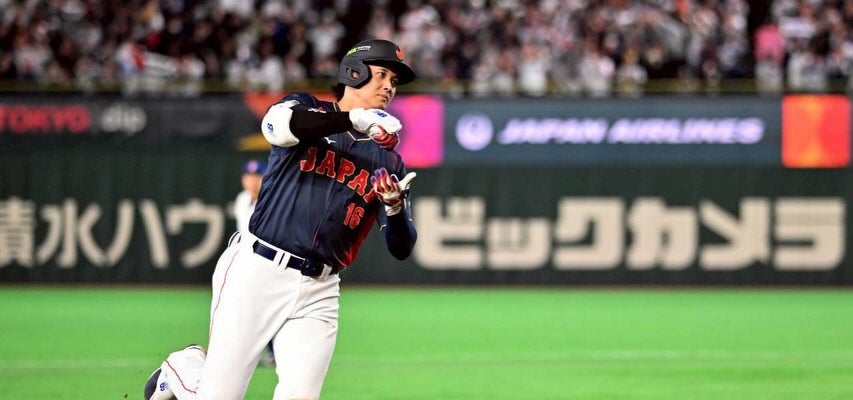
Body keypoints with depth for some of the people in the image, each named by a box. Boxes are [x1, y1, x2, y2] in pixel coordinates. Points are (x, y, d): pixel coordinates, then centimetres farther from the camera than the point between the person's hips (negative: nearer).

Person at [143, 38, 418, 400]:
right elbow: (277, 125, -22)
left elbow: (401, 248, 5)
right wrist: (354, 118, -31)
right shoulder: (306, 109, 4)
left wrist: (395, 207, -17)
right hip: (257, 272, -3)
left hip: (318, 292, 3)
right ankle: (181, 367, 30)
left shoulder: (388, 162, 12)